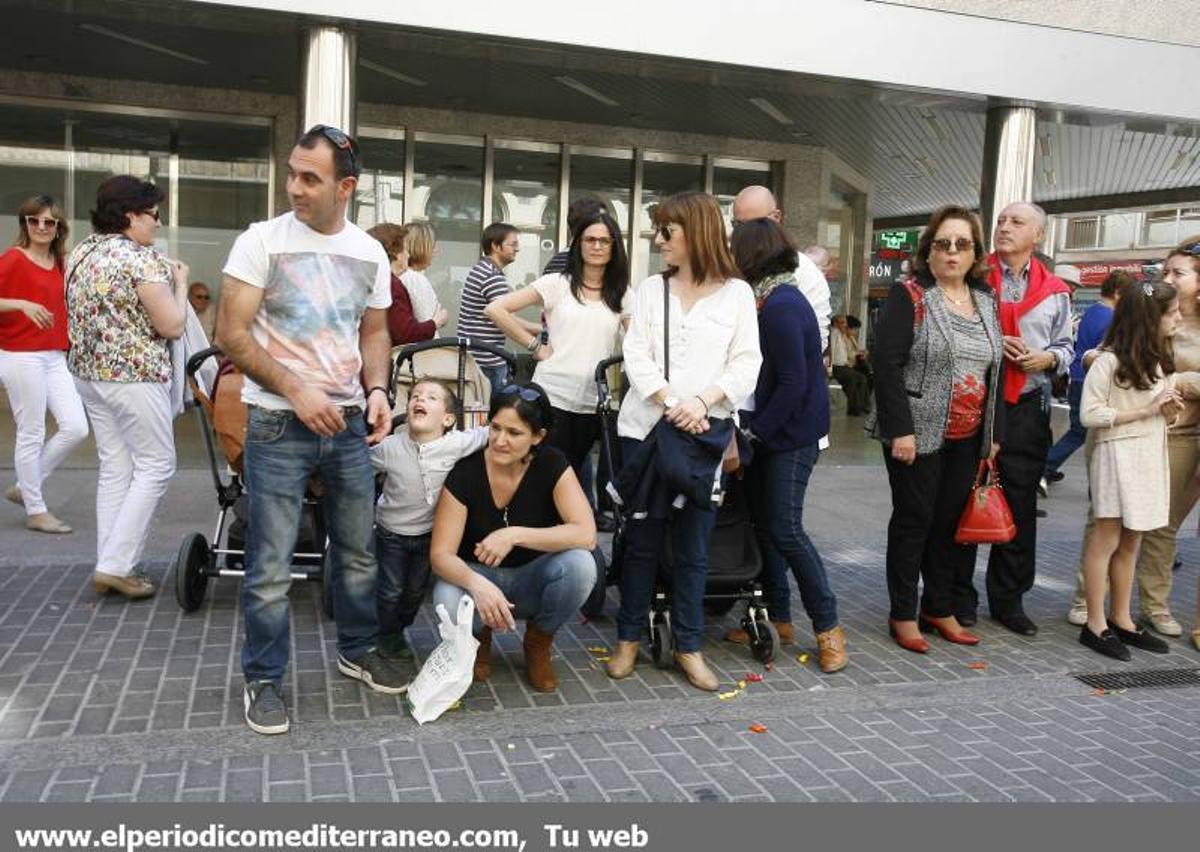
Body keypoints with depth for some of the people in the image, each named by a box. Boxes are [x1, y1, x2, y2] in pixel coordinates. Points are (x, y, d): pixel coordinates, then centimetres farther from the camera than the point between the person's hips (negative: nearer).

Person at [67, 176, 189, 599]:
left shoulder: (79, 253, 11)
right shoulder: (142, 258, -15)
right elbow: (171, 326, -13)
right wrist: (179, 283, 2)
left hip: (88, 372, 9)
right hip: (133, 375, -8)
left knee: (114, 468, 13)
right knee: (155, 466, 1)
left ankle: (111, 565, 15)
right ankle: (116, 565, -1)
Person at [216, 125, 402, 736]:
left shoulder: (370, 253, 5)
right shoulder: (262, 241, -8)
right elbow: (231, 334, -9)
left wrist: (377, 389, -4)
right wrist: (297, 391, -17)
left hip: (348, 423, 4)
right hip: (277, 424, -4)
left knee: (357, 549, 14)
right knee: (271, 563, 0)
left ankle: (357, 650, 33)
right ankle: (262, 678, 17)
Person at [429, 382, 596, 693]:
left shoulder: (552, 465, -16)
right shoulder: (466, 472, -18)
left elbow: (586, 534, -27)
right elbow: (441, 555, -20)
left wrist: (515, 534, -35)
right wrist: (477, 583, -42)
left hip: (532, 583, 1)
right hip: (478, 576, -1)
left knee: (579, 564, -31)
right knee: (449, 602, -35)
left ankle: (538, 643, 0)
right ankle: (480, 637, 5)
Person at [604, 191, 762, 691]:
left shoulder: (737, 292, 6)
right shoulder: (651, 288, 10)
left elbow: (746, 363, -1)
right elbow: (636, 356, 1)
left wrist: (702, 402, -15)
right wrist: (672, 402, -14)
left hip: (705, 429, -1)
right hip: (646, 426, 1)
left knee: (693, 543, 4)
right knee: (642, 537, 6)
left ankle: (688, 646, 15)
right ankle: (629, 638, 18)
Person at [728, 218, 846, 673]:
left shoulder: (780, 306, -18)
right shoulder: (774, 299, 10)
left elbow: (793, 385, -21)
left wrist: (754, 430, -15)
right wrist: (752, 429, 8)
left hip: (791, 433, -9)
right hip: (770, 432, 9)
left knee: (785, 529, -7)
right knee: (764, 524, 12)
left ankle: (828, 627, 6)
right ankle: (777, 618, 22)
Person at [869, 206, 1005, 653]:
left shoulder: (986, 302, 12)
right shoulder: (909, 296, -7)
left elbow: (997, 370, 15)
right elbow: (887, 364, -14)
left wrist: (994, 432, 11)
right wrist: (900, 429, -19)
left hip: (969, 438, 6)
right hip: (919, 434, -5)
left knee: (952, 520, 11)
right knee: (914, 520, 2)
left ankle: (940, 608, 25)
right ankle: (903, 615, 13)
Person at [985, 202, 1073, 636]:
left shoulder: (1054, 292, 10)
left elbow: (1065, 347, 16)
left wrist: (1048, 358, -5)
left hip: (1027, 409, 3)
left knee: (1020, 507, 8)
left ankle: (1008, 599, 21)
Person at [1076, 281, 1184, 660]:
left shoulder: (1161, 360, 14)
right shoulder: (1109, 361, -13)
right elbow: (1089, 415, -16)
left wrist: (1169, 409, -1)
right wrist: (1145, 410, -15)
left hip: (1152, 456, 8)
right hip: (1118, 455, -8)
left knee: (1130, 543, 13)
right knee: (1106, 540, -2)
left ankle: (1121, 619, 22)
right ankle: (1095, 625, 5)